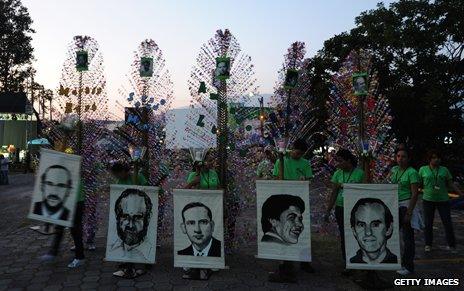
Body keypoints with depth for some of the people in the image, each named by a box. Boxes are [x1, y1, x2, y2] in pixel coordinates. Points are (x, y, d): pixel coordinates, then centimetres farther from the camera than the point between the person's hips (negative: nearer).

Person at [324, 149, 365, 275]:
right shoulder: (337, 174, 6)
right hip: (341, 208, 4)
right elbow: (333, 193, 8)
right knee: (344, 237, 6)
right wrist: (328, 211, 6)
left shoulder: (359, 173, -6)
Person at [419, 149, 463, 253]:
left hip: (443, 200, 1)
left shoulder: (444, 170, 4)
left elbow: (451, 184, 7)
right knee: (428, 223, 3)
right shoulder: (423, 169, 1)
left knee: (448, 223, 0)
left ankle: (452, 244, 15)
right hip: (428, 200, -1)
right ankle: (428, 244, 16)